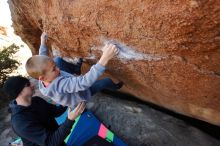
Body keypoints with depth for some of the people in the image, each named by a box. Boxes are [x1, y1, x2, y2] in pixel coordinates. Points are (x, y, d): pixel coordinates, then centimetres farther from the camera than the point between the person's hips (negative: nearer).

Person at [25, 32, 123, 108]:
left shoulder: (43, 77, -25)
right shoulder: (60, 85, -49)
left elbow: (43, 58, -6)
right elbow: (85, 82, -61)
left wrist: (43, 42, 7)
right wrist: (104, 59, -72)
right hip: (81, 95, -6)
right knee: (106, 81, 5)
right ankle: (115, 87, 39)